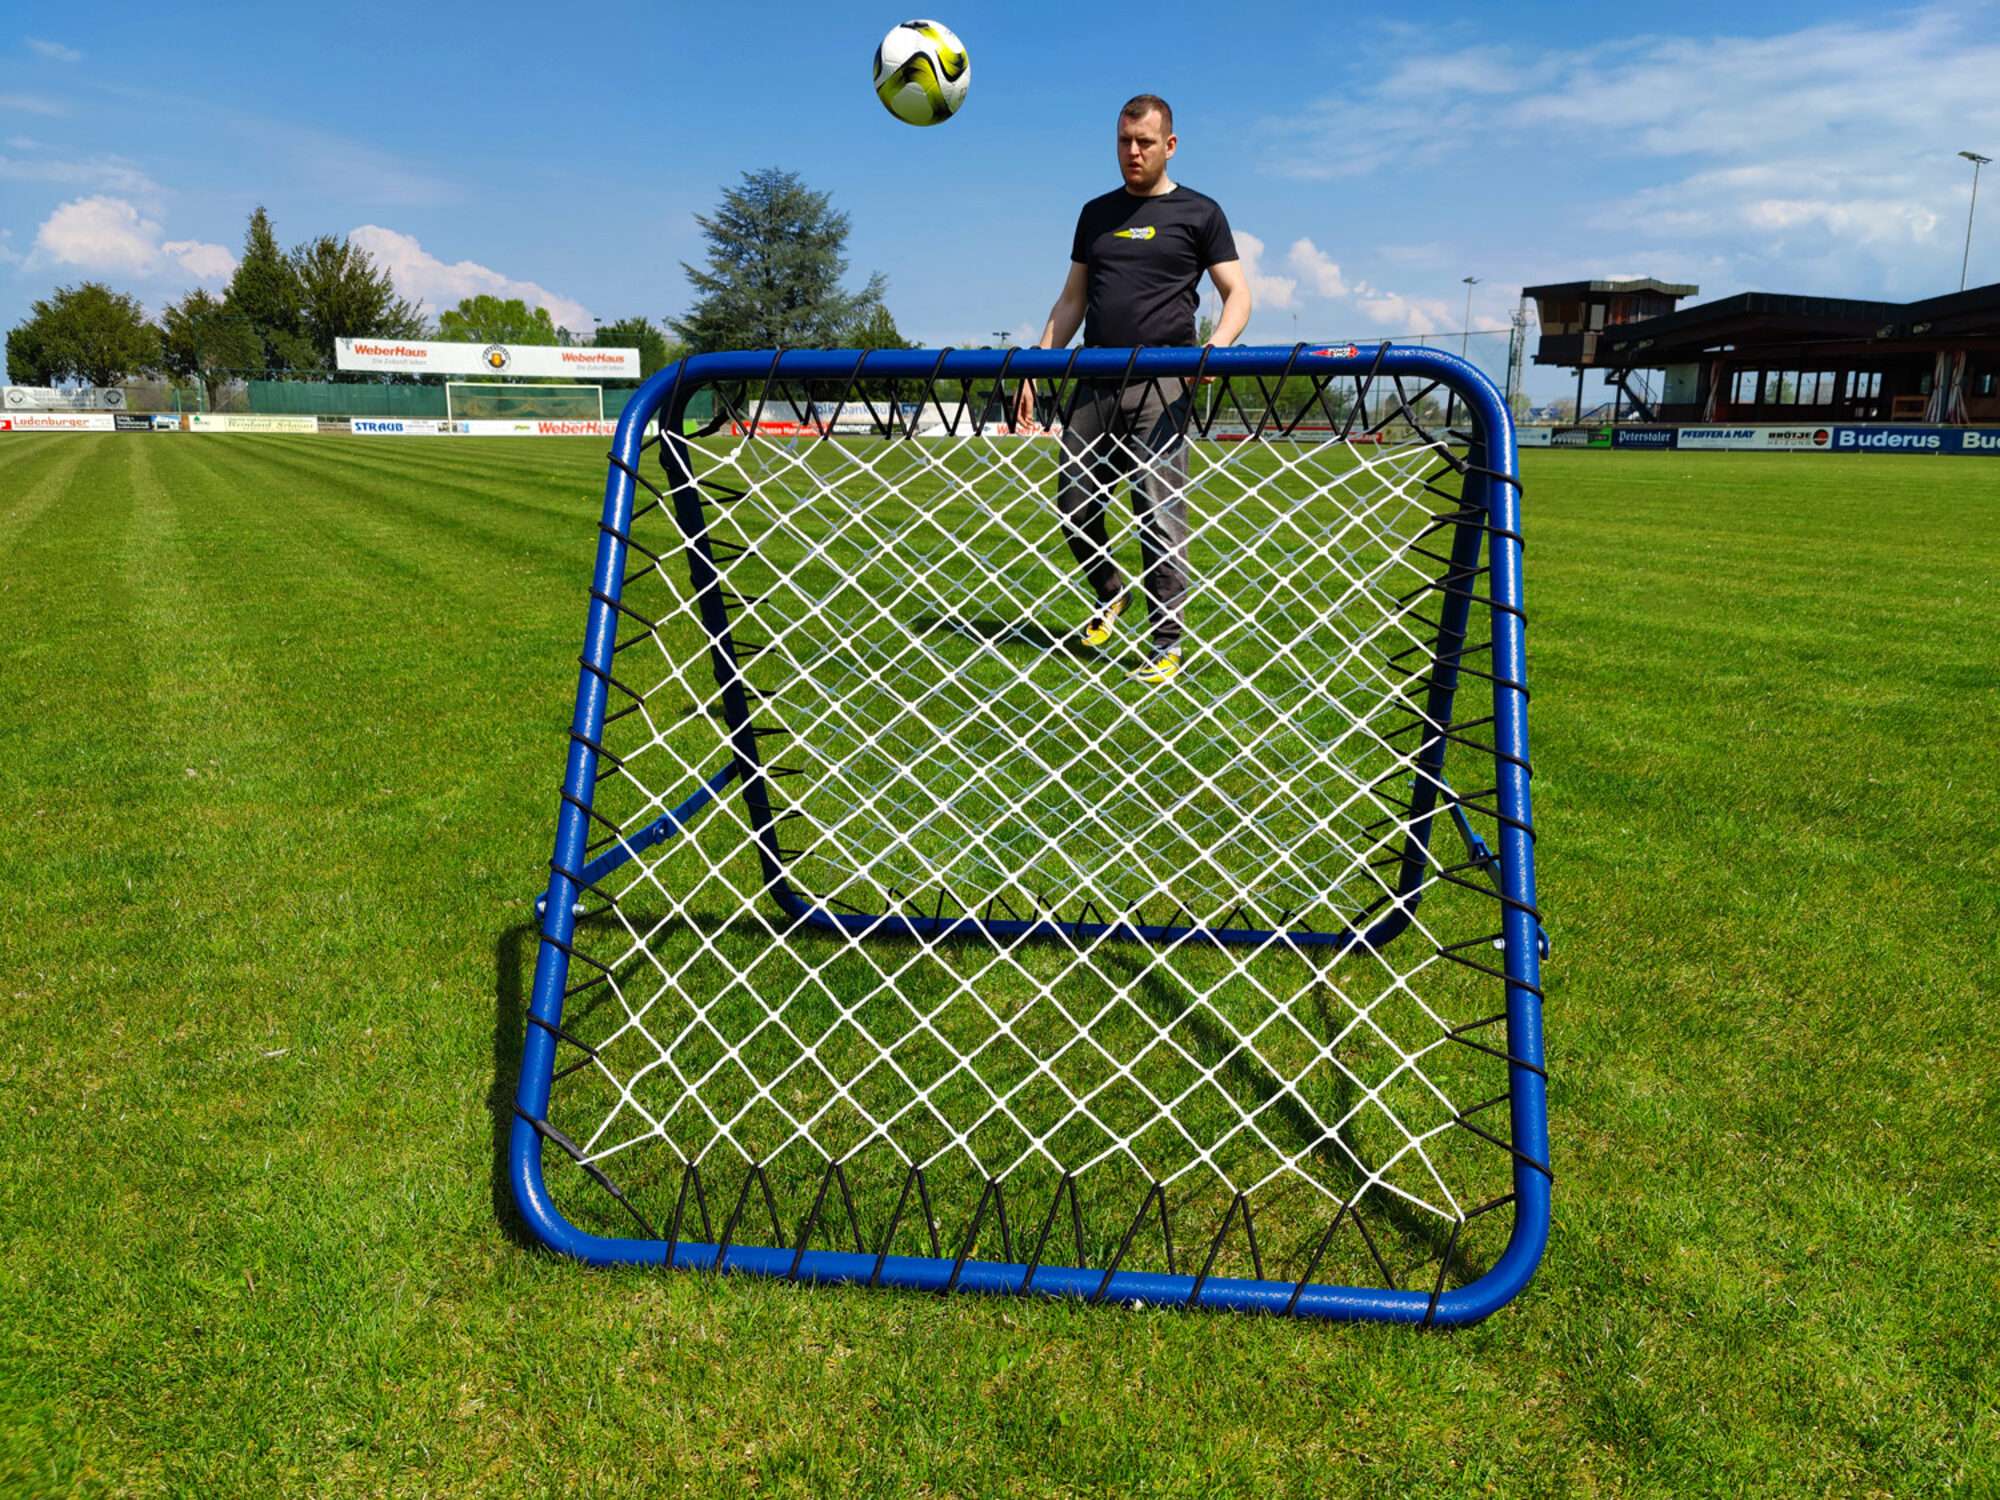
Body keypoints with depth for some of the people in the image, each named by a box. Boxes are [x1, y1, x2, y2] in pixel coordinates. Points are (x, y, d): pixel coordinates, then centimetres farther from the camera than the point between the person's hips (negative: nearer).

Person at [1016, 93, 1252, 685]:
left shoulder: (1199, 213, 6)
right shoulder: (1096, 213, 18)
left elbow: (1237, 292, 3)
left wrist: (1215, 346, -18)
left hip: (1160, 385, -4)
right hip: (1094, 383, 5)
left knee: (1159, 517, -7)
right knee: (1074, 507, 5)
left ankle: (1167, 645, 2)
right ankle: (1109, 596, 30)